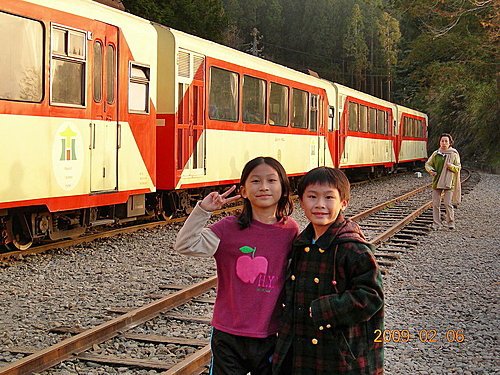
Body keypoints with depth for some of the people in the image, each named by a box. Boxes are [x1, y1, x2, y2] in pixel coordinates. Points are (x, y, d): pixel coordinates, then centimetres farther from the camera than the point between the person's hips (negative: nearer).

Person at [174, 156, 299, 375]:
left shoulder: (290, 231, -1)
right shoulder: (229, 228, -8)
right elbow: (185, 245, -17)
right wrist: (203, 210, -25)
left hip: (271, 338, 2)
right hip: (229, 338, -2)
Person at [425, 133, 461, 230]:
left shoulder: (454, 154, 2)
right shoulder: (436, 154, 7)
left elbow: (458, 168, 2)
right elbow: (428, 164, 13)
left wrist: (451, 166, -18)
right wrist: (430, 170, -8)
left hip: (448, 182, -3)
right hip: (436, 182, 3)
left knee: (448, 203, -8)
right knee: (435, 204, 2)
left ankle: (451, 222, 9)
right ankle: (436, 224, 10)